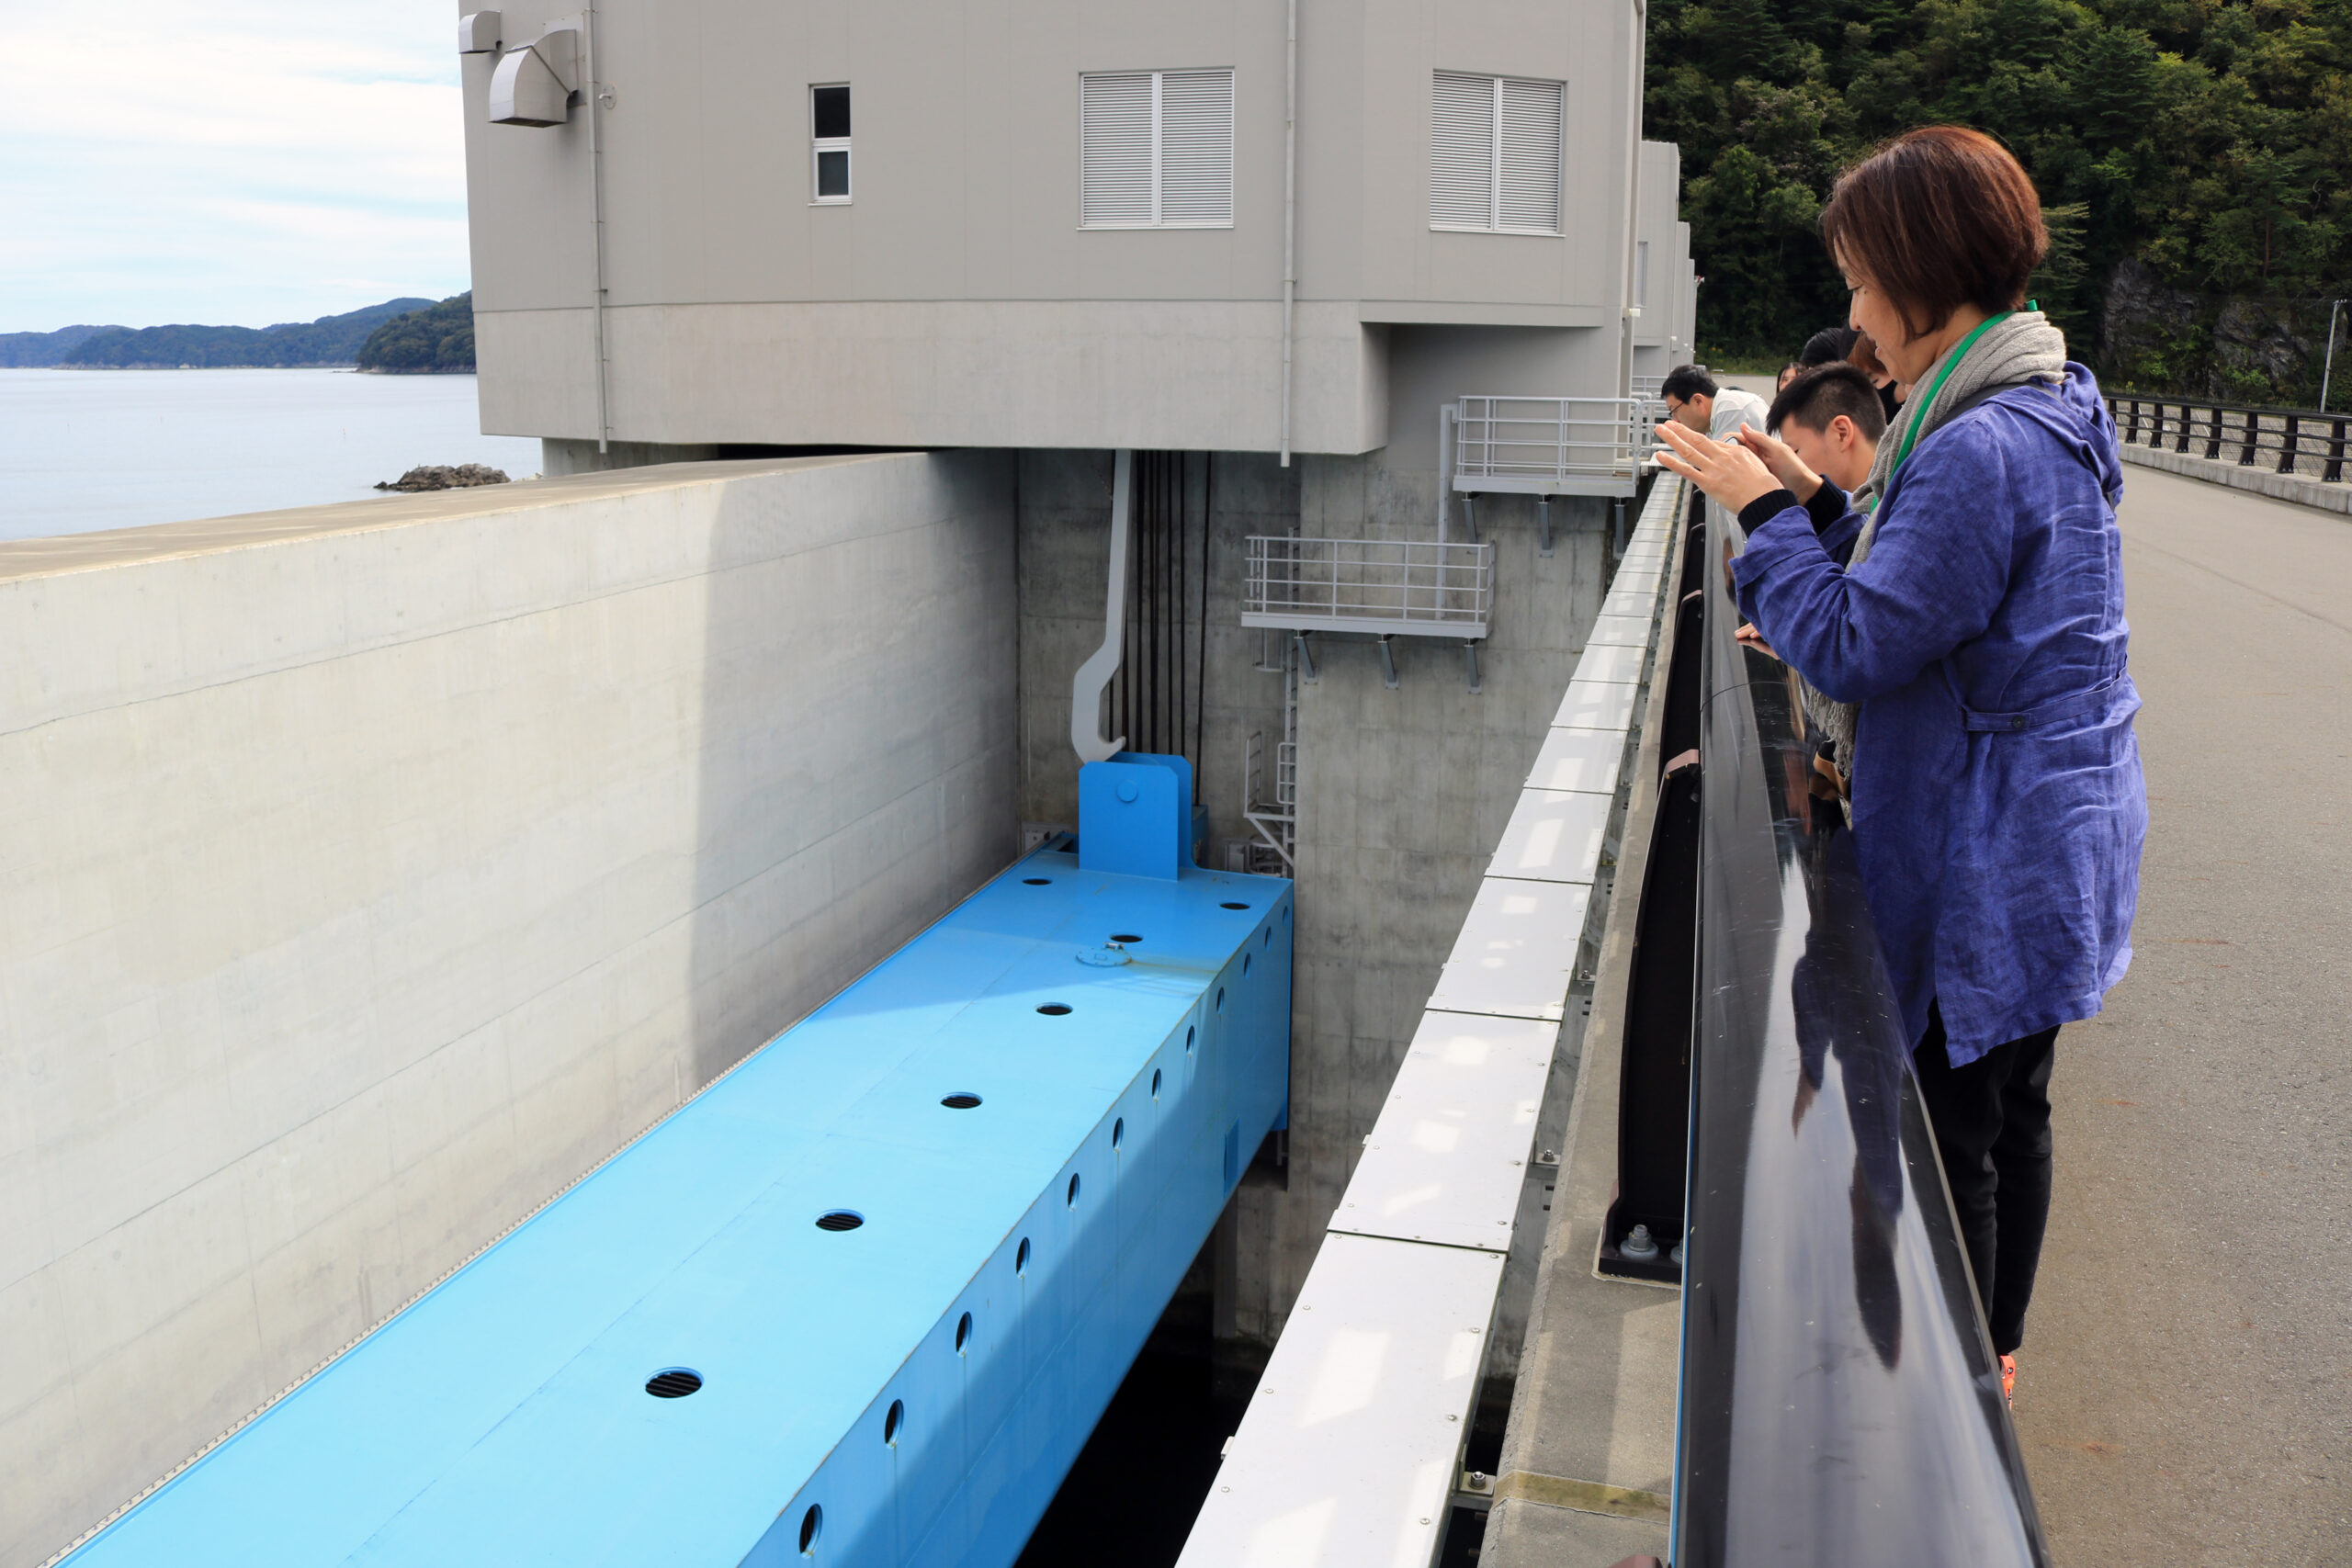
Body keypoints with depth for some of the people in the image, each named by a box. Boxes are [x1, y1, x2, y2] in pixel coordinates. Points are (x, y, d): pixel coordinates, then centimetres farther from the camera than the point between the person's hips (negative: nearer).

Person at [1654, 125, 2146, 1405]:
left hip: (1988, 862, -10)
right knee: (2009, 1111, 22)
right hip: (2044, 835, 10)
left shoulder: (1983, 453, -25)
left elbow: (1852, 647, -23)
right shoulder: (2045, 415, 8)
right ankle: (1993, 1350, 39)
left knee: (1948, 1132, 5)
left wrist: (1763, 512, -14)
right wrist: (1809, 503, 7)